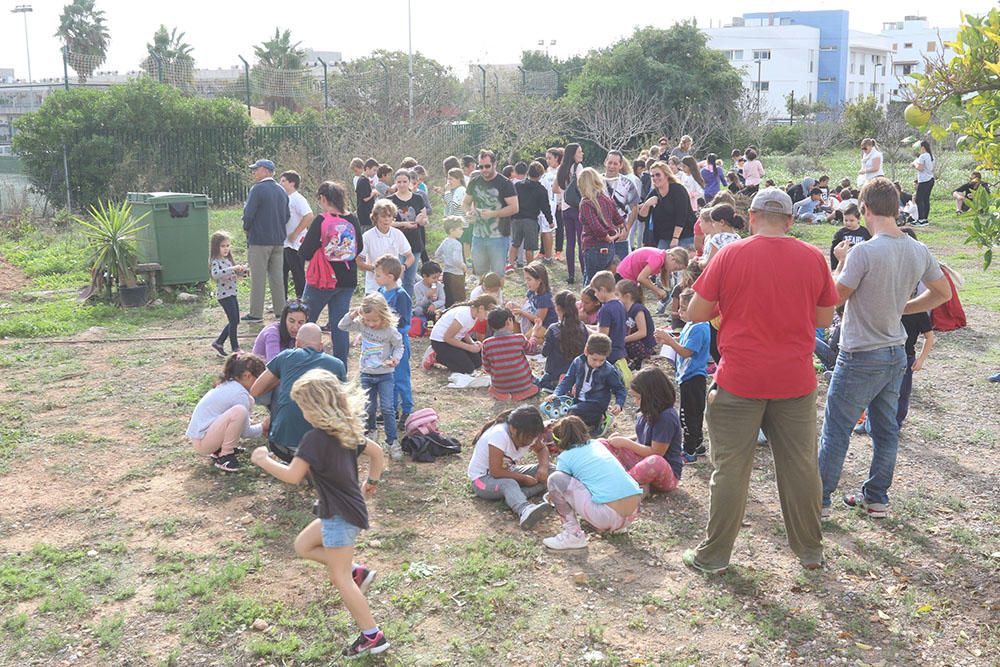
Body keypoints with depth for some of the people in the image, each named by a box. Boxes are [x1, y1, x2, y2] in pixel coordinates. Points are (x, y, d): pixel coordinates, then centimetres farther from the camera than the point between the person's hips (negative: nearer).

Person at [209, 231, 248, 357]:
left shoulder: (228, 260, 13)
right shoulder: (216, 261, -13)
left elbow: (238, 274, 20)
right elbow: (215, 274, -33)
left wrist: (242, 270, -3)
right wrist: (232, 268, -37)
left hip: (232, 293, 9)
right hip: (224, 295, -9)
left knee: (235, 321, 12)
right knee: (233, 321, -7)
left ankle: (218, 343, 22)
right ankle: (235, 348, 1)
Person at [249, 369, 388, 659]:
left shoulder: (315, 439, -21)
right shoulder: (347, 431, 5)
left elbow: (292, 475, -25)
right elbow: (376, 452, 15)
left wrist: (263, 461, -10)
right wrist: (372, 482, 27)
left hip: (340, 516, -9)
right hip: (348, 509, 9)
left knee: (340, 578, 0)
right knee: (303, 546, 22)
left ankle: (372, 636, 6)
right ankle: (356, 572, 17)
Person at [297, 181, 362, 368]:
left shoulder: (321, 221, -15)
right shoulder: (353, 220, 0)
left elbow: (305, 252, -16)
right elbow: (359, 249, 12)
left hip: (322, 280, -4)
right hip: (347, 280, 5)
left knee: (305, 321, 11)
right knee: (339, 324, 10)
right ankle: (341, 367, 11)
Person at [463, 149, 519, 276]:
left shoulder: (505, 183, -9)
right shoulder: (474, 182, 6)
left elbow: (514, 208, -13)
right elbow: (465, 202, 18)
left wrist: (493, 214, -24)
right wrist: (468, 212, -5)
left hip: (498, 236, -5)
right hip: (478, 236, 5)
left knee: (498, 274, 3)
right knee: (478, 272, 15)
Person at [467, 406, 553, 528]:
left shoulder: (527, 434, -8)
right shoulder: (499, 435, -30)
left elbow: (542, 449, 10)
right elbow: (495, 472, -31)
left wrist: (544, 466, -12)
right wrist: (524, 478, -24)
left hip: (507, 472, 8)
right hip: (483, 478, -8)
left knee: (549, 471, -11)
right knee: (508, 484, -41)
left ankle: (517, 497, -32)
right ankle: (525, 510, -68)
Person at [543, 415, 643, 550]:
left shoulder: (565, 457, 6)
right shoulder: (597, 444, 22)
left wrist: (554, 496, 45)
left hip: (608, 516, -7)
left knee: (555, 479, 2)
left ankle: (573, 535, 1)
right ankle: (617, 526, 22)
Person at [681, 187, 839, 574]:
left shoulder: (730, 255, -7)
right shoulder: (813, 258, 0)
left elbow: (695, 313, -4)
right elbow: (824, 318, 9)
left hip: (739, 381, -2)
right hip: (795, 381, 3)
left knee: (730, 469, 6)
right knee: (800, 466, 13)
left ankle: (714, 554, 15)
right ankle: (810, 550, 27)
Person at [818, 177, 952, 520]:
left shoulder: (863, 252, -23)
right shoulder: (920, 252, -1)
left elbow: (835, 297, -16)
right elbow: (942, 293, 13)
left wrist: (841, 261, -3)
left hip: (861, 359, -7)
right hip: (897, 354, 7)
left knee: (836, 431, 4)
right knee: (886, 430, 16)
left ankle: (819, 500, 12)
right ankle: (877, 498, 28)